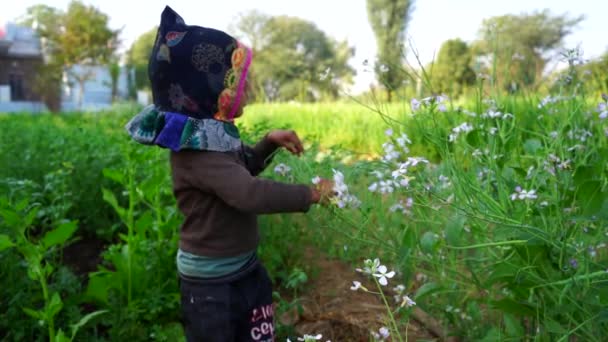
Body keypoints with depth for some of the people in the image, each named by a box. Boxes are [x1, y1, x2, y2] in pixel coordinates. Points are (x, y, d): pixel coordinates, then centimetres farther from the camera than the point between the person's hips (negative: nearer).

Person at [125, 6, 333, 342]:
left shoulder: (215, 134, 2)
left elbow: (242, 168, 20)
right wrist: (310, 194, -27)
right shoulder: (196, 149, -27)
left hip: (245, 268, 9)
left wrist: (269, 143, 2)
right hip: (211, 282, -9)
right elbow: (250, 193, -38)